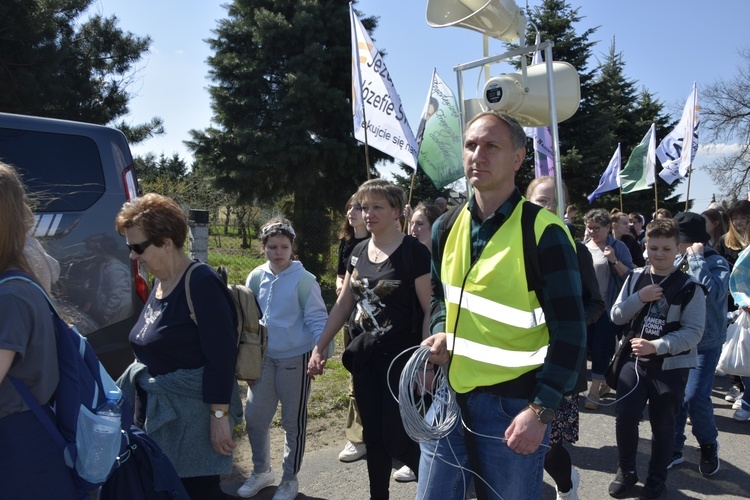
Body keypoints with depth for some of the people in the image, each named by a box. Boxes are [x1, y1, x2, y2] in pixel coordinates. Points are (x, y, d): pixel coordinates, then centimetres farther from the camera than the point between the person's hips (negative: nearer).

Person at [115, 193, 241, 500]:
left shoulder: (201, 283, -19)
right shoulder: (160, 282, 8)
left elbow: (221, 356, -22)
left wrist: (220, 416, -21)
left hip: (194, 410, -8)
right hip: (157, 407, 8)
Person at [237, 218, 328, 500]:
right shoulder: (255, 278, 0)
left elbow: (317, 320, -13)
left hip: (295, 359, -4)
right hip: (263, 358, 5)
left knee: (293, 421, 10)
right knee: (255, 418, 11)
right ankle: (261, 471, 34)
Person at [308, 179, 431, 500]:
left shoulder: (414, 252, -12)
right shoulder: (359, 252, 7)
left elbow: (430, 311, -14)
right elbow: (343, 305, 12)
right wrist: (319, 348, 9)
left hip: (401, 357, -6)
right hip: (364, 357, 6)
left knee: (397, 440, -3)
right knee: (373, 437, 14)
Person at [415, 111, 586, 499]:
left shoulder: (543, 232, -13)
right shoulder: (447, 227, 5)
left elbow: (569, 332, -13)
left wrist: (541, 410, -17)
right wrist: (441, 333, -1)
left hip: (512, 402, -5)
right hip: (450, 394, 5)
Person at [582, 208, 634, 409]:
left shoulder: (618, 247, -5)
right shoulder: (583, 246, 5)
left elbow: (629, 276, -7)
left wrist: (614, 261, -20)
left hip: (608, 307, -4)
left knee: (601, 347, -3)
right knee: (591, 347, 11)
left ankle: (594, 392, 4)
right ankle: (604, 383, 29)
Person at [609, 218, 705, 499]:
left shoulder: (689, 287, -9)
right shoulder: (635, 278, 4)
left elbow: (693, 331, -12)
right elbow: (616, 316, 4)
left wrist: (656, 346, -23)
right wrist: (639, 298, -13)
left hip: (671, 366, -3)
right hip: (635, 360, 3)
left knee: (662, 425, 8)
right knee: (624, 417, 1)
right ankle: (626, 472, 24)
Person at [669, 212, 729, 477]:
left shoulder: (717, 263, -11)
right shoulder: (677, 262, 0)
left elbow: (712, 293, -31)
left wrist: (697, 258, -24)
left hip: (705, 344, -4)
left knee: (694, 397, -12)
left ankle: (708, 445, 18)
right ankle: (674, 449, 25)